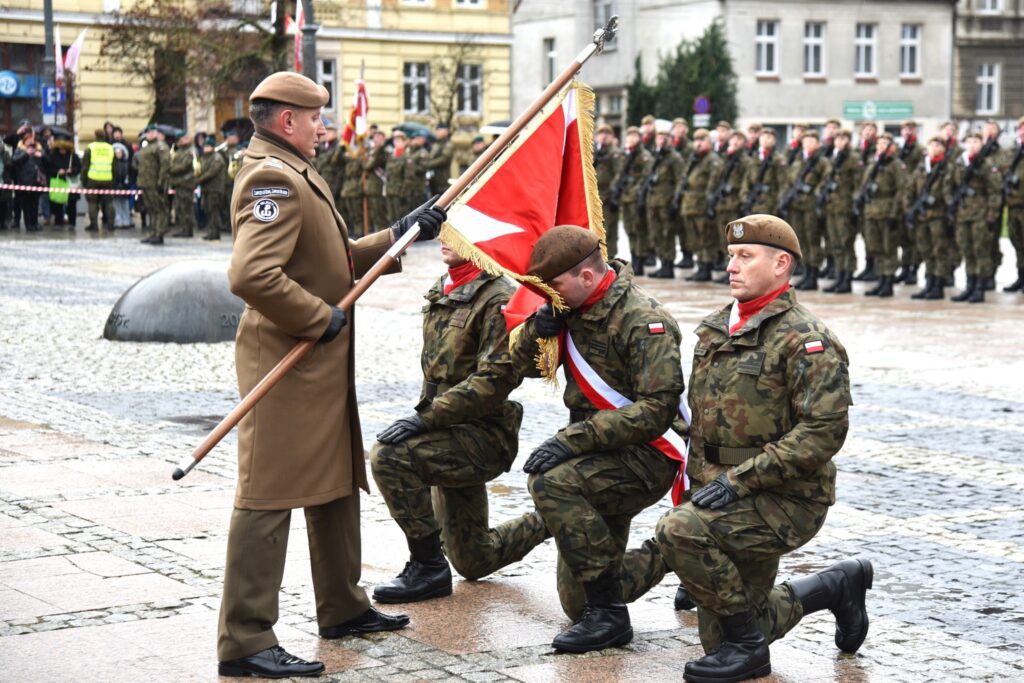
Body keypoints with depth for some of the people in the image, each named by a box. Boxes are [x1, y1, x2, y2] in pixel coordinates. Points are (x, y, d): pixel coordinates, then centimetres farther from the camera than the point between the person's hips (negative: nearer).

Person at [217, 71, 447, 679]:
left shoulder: (297, 175, 18)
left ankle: (345, 608, 35)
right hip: (287, 362, -11)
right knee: (270, 493, -9)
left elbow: (337, 261, 23)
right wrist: (319, 318, -21)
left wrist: (399, 235, 13)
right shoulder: (272, 179, -17)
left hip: (324, 363, 11)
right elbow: (251, 275, -30)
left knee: (338, 483, 20)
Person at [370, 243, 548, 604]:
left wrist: (427, 416, -27)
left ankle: (428, 566, -17)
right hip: (453, 437, 9)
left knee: (389, 455, -30)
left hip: (484, 435, -9)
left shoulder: (498, 300, -15)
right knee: (474, 561, 14)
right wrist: (426, 415, 14)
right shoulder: (441, 292, 12)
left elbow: (496, 377, -24)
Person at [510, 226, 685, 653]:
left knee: (551, 481, -36)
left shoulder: (643, 321, -20)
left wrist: (572, 439, -32)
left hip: (646, 457, -8)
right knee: (577, 603, 9)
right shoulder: (574, 309, 4)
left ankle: (609, 615, -27)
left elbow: (657, 409, -27)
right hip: (599, 458, 8)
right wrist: (539, 328, -13)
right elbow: (523, 365, 10)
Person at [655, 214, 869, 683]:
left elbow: (823, 432, -23)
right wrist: (698, 482, 12)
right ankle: (839, 586, 32)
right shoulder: (713, 331, 11)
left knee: (679, 531, -31)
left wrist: (739, 479, -24)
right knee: (721, 636, 12)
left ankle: (747, 645, -12)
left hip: (789, 501, -9)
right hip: (731, 501, 9)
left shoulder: (806, 340, -14)